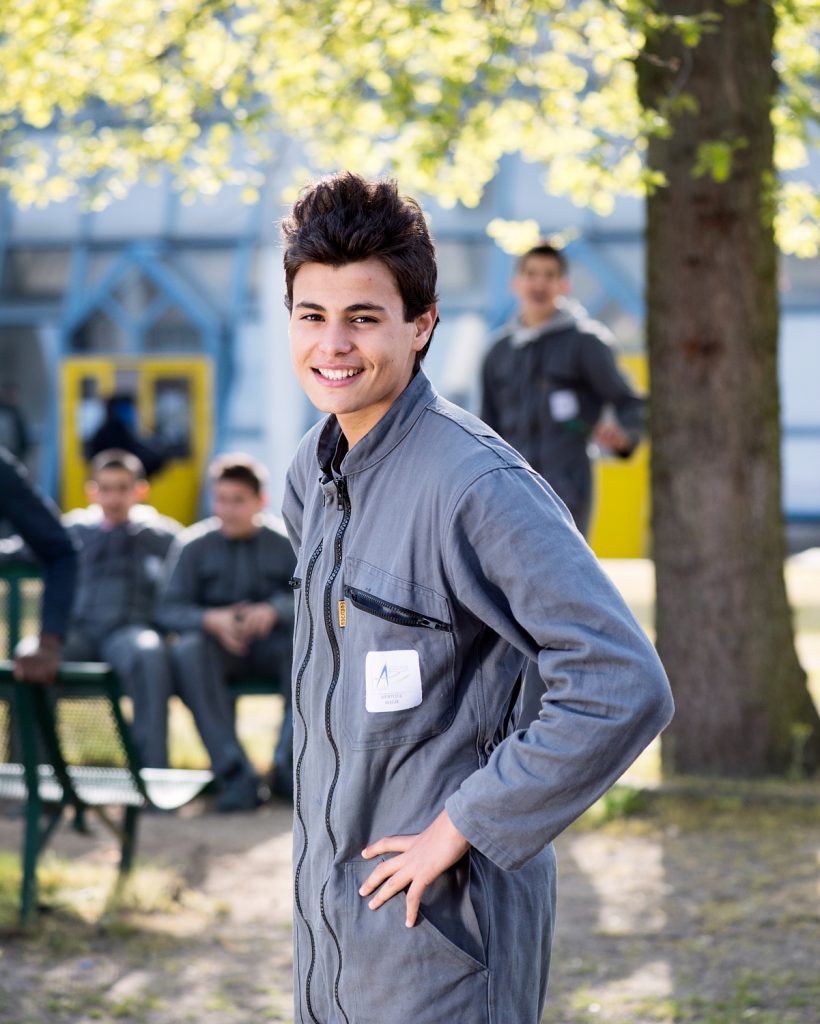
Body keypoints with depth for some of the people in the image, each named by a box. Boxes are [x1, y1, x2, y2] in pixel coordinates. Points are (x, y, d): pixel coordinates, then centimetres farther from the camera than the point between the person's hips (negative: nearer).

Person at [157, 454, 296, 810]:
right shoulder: (193, 545, 2)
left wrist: (274, 610, -28)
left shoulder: (285, 541, 2)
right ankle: (235, 774, -38)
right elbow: (169, 610, -6)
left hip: (270, 644, 0)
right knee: (188, 648, -34)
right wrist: (211, 620, -27)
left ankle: (288, 765, -26)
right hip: (218, 647, 0)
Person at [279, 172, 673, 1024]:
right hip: (329, 905, 8)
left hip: (439, 918, -8)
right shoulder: (317, 461, 5)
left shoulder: (477, 485, -21)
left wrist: (460, 829, -20)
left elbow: (624, 690, -26)